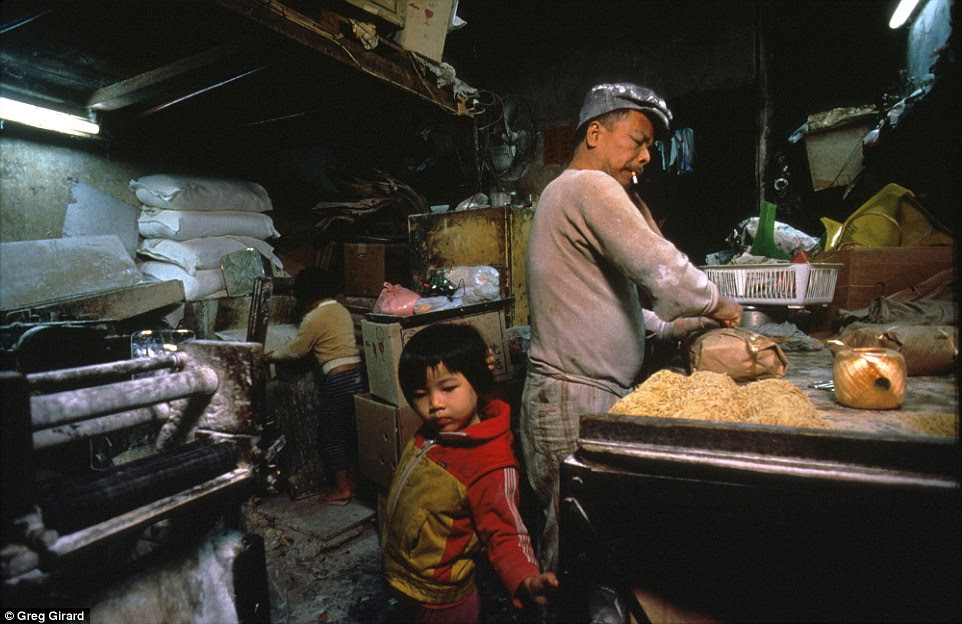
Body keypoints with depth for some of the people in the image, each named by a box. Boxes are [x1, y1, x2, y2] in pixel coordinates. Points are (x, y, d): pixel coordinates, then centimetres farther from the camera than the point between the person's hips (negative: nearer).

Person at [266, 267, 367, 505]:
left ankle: (342, 489, 14)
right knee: (351, 431, 17)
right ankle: (352, 479, 29)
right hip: (358, 375, 8)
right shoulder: (342, 311, 13)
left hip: (338, 380, -8)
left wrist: (271, 356, 16)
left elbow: (295, 350, -2)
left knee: (332, 434, 6)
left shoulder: (314, 317, -10)